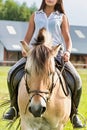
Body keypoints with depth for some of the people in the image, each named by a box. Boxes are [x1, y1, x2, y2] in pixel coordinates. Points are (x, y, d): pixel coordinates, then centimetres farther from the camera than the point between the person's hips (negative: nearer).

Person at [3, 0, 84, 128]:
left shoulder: (62, 18, 16)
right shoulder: (35, 16, 19)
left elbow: (67, 39, 10)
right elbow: (28, 37, 17)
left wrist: (68, 52, -11)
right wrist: (24, 49, -4)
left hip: (57, 54, -1)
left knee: (76, 80, -23)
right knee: (13, 73, -21)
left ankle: (73, 113, -4)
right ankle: (15, 107, -2)